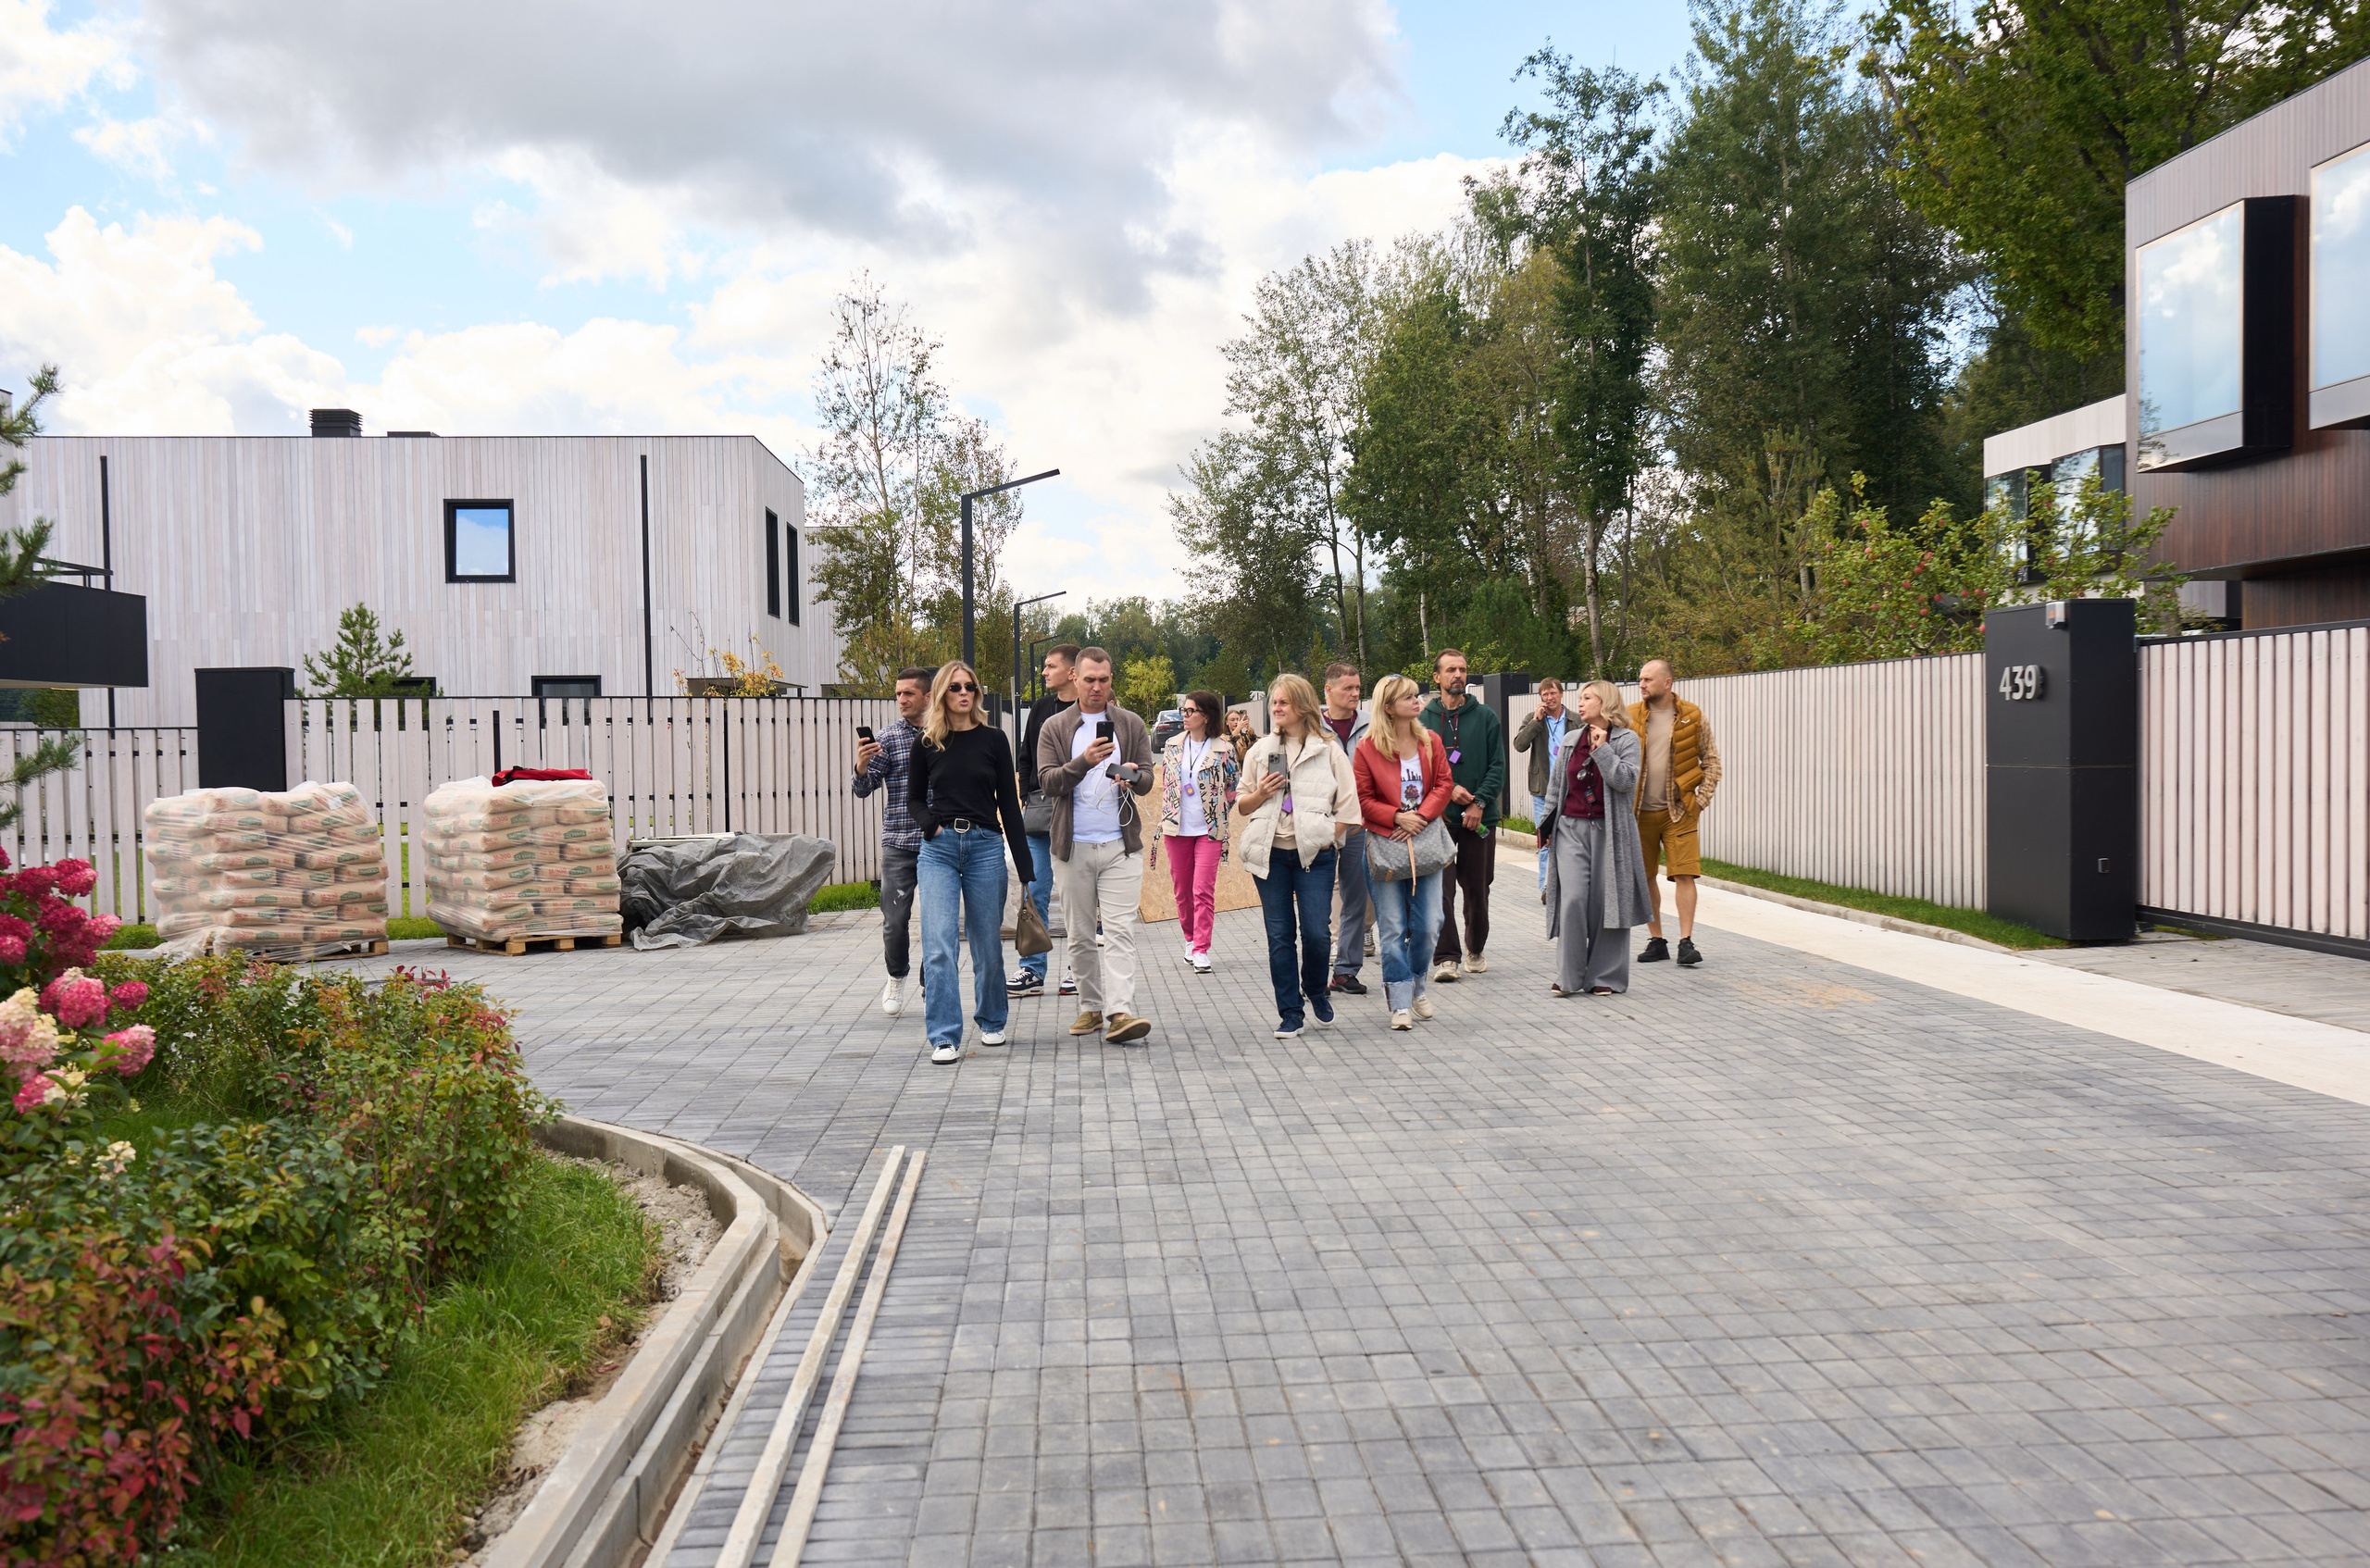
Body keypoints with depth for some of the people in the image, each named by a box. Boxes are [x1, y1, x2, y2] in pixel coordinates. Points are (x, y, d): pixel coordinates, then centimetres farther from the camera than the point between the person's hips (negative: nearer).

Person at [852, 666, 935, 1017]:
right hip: (898, 843, -1)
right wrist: (861, 767, -23)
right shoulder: (887, 738, 2)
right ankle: (896, 978, 21)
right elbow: (864, 789, -2)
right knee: (895, 920, -2)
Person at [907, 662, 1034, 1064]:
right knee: (938, 946, -11)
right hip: (939, 849, 0)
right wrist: (930, 823, -7)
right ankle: (944, 1037, -8)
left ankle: (991, 1021, 30)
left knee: (987, 944, 8)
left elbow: (1008, 802, 6)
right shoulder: (927, 744, 6)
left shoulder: (993, 739, 5)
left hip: (986, 846, 0)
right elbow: (914, 799, 16)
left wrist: (1024, 864, 3)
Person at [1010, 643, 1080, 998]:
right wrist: (1025, 799, 6)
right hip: (1038, 808, 4)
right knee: (1035, 891, 2)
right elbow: (1026, 758, 17)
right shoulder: (1040, 708, 12)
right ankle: (1032, 970, 6)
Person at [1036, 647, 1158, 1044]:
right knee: (1080, 935, 7)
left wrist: (1132, 777, -20)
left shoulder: (1131, 725, 8)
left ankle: (1120, 1012, -17)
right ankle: (1091, 1007, 18)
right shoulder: (1054, 728, 6)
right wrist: (1084, 762, -22)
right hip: (1072, 847, 1)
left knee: (1120, 931, -11)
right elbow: (1047, 781, -4)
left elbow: (1147, 780, 4)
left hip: (1120, 845, -1)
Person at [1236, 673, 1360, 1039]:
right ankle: (1290, 1013, 11)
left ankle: (1317, 991, 20)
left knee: (1317, 932, -9)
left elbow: (1348, 808, 1)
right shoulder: (1260, 751, 11)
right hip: (1270, 854, 3)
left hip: (1314, 855, -2)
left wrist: (1326, 840, -7)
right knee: (1279, 935, 2)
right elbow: (1241, 805, 15)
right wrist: (1260, 794, -5)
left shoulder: (1328, 751, 3)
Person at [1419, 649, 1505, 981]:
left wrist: (1479, 802, -10)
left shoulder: (1485, 717, 6)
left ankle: (1475, 950, 27)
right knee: (1440, 888, -8)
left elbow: (1498, 766, 2)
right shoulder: (1424, 720, 5)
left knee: (1477, 888, 9)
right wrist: (1449, 789, -12)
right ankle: (1446, 957, -6)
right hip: (1438, 817, -1)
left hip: (1479, 817, 1)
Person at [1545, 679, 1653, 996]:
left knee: (1606, 901, 0)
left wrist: (1601, 748, -14)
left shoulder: (1626, 739, 1)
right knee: (1571, 899, -8)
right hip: (1571, 828, 3)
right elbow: (1555, 784, 19)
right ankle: (1569, 976, 0)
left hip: (1609, 830, -3)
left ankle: (1605, 976, 10)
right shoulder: (1570, 739, 13)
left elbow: (1626, 781, -14)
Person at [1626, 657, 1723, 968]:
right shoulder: (1630, 716, 3)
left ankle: (1686, 942, -6)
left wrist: (1701, 799, -3)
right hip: (1640, 811, 2)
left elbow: (1711, 760, 5)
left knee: (1684, 874, -9)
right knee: (1644, 877, 7)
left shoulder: (1692, 716, 0)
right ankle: (1656, 940, 18)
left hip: (1679, 811, -2)